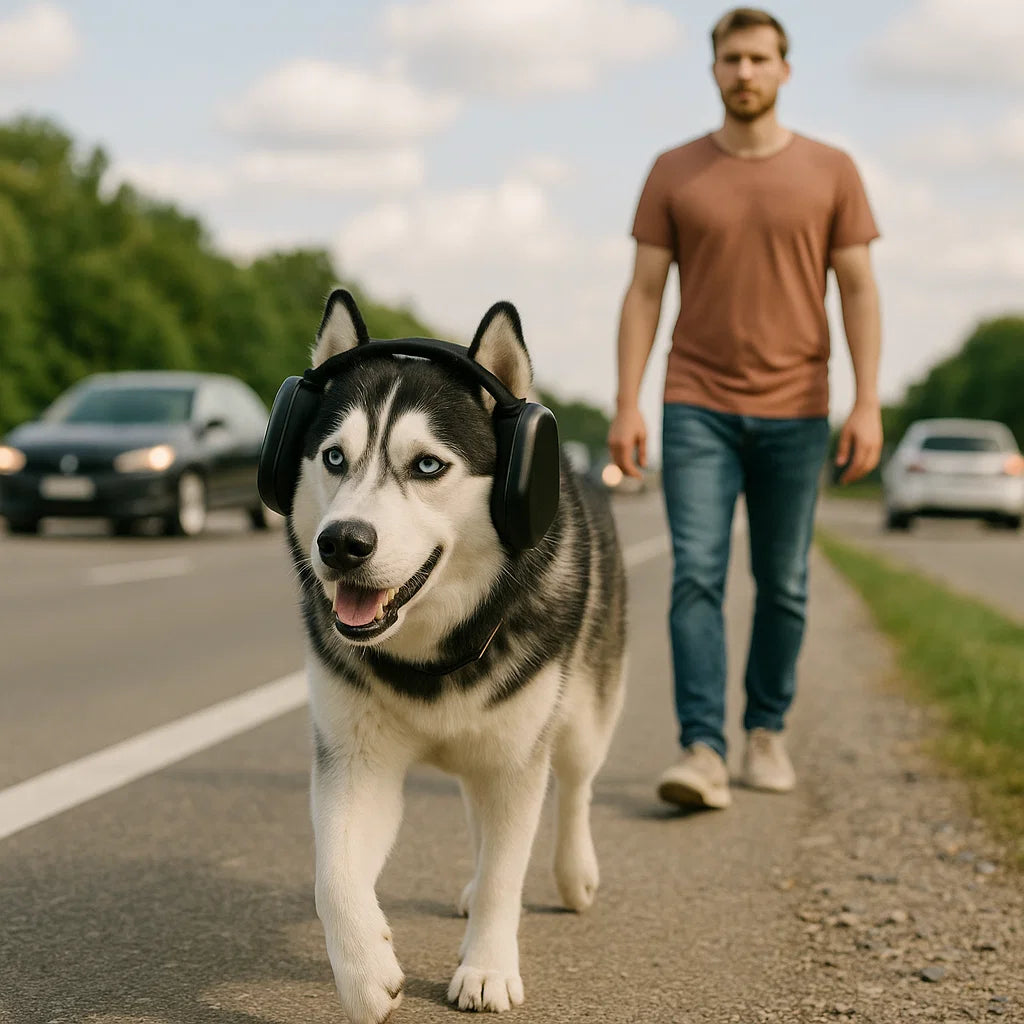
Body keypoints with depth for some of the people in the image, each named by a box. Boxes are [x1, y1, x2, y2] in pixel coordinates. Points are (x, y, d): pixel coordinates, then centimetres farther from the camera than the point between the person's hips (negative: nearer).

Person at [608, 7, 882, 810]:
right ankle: (703, 753, -14)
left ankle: (768, 733, 23)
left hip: (794, 412, 1)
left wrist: (869, 404, -6)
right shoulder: (674, 173, 4)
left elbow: (859, 290, 3)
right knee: (696, 577, -11)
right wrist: (627, 405, -4)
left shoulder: (831, 172, 4)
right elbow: (644, 292, 4)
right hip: (698, 409, 0)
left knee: (784, 587, 7)